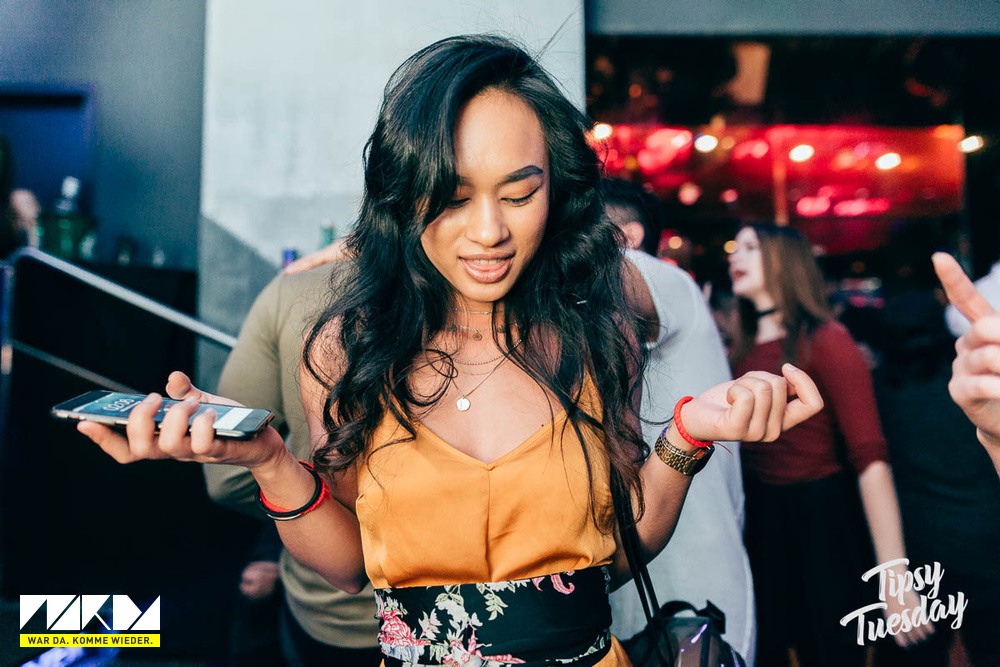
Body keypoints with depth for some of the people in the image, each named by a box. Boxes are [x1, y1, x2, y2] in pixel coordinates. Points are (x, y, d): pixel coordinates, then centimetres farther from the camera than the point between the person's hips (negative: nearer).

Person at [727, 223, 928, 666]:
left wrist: (894, 574, -26)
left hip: (820, 519, -6)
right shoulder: (742, 351, 6)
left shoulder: (825, 340, -14)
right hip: (756, 522, 6)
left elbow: (870, 457, -21)